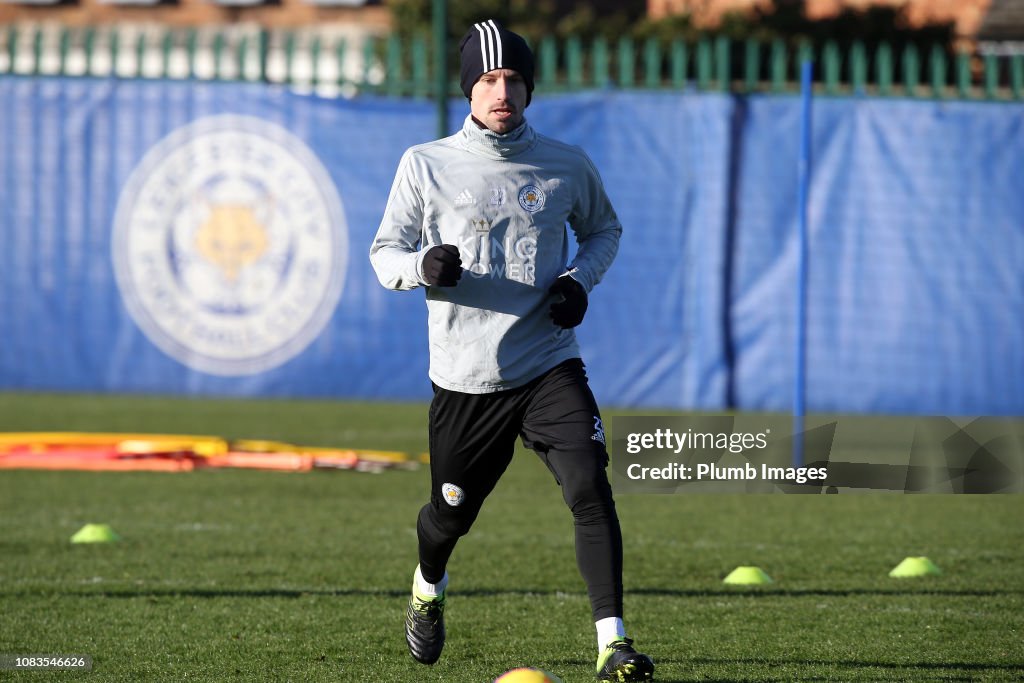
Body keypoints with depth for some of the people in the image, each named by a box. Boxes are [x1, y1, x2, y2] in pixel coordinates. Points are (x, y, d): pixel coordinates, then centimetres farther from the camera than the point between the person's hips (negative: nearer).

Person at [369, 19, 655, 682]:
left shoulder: (567, 166, 3)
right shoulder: (426, 165, -1)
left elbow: (604, 229, 20)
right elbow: (385, 253, 5)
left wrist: (579, 280, -1)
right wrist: (424, 265, -19)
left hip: (550, 365, 0)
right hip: (464, 375, 0)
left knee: (590, 486, -20)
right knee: (451, 513, 12)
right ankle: (429, 591, 48)